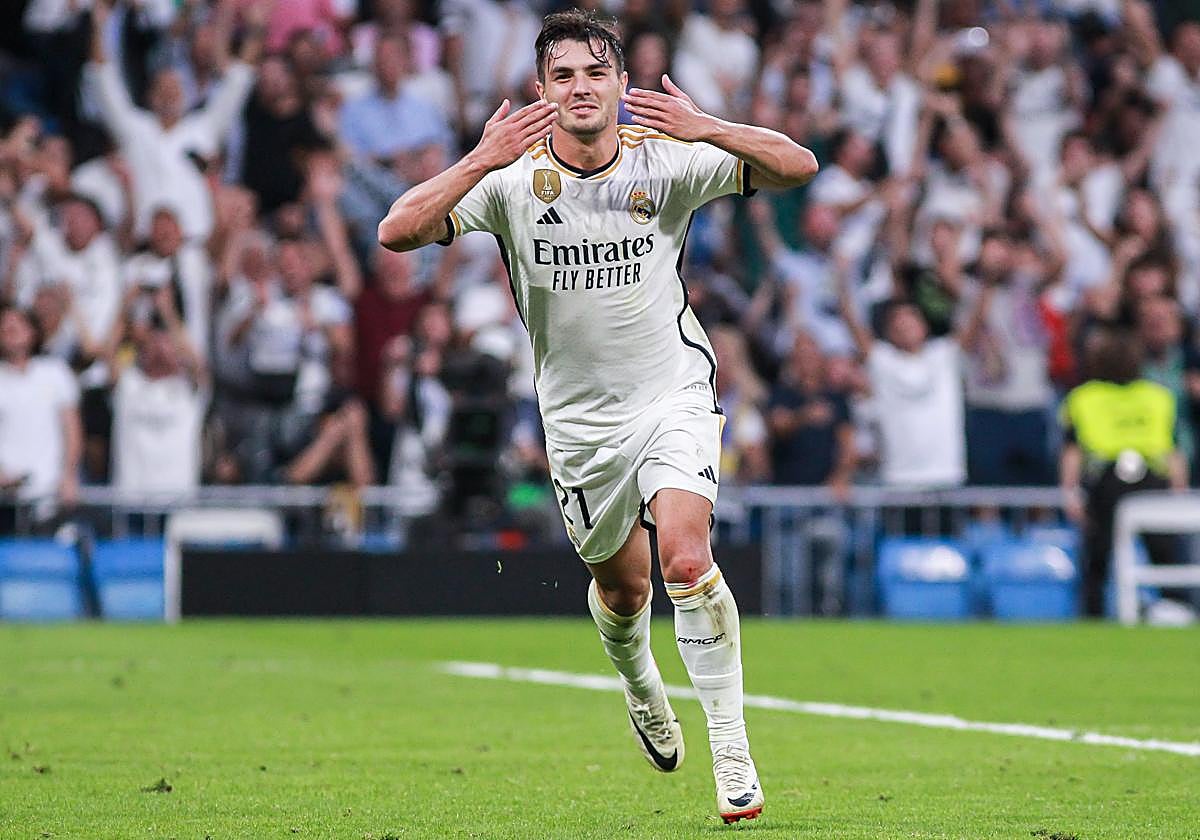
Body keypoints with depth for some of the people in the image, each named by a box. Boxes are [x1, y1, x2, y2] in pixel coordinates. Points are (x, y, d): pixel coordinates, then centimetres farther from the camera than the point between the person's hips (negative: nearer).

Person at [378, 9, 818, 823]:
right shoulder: (513, 179, -9)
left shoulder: (667, 161, -9)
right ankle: (641, 686, 50)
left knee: (686, 556, -22)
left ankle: (731, 747, -12)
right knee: (622, 584, 15)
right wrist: (480, 162, -32)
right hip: (579, 413, 2)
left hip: (674, 392, -2)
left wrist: (708, 130, -29)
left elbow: (797, 167, -13)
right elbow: (397, 233, -19)